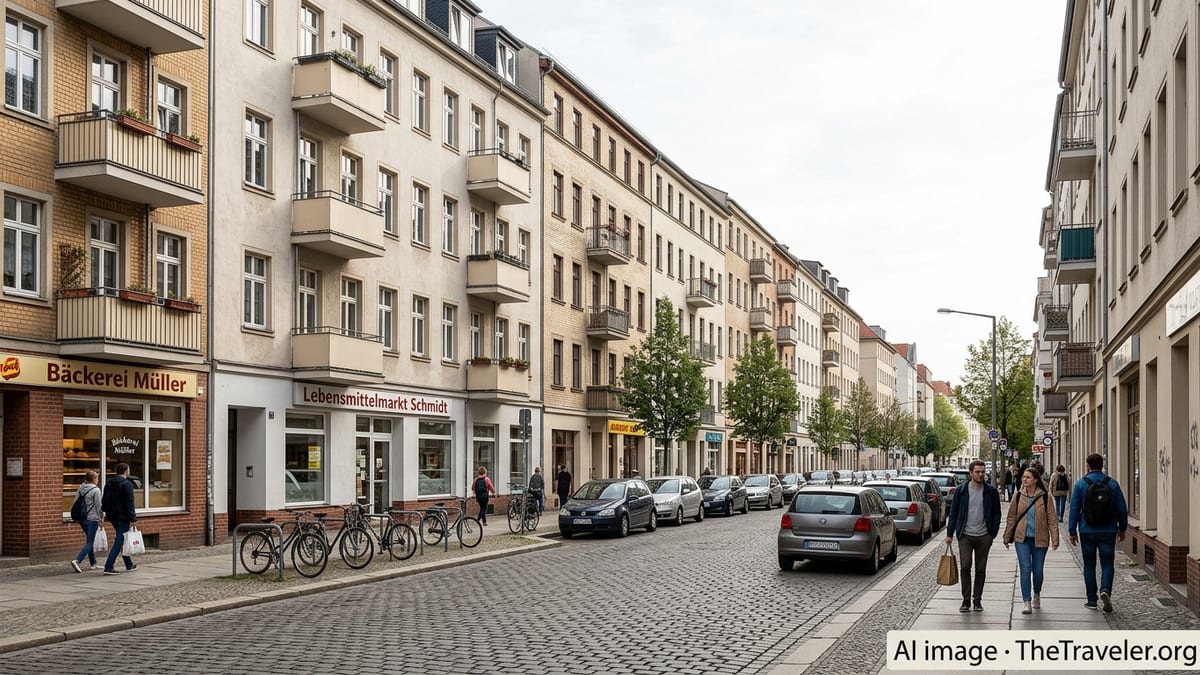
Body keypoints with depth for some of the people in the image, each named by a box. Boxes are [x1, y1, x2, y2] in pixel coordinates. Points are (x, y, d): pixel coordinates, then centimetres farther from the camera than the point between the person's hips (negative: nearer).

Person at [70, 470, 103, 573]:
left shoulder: (80, 489, 7)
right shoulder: (95, 490, -13)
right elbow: (98, 505, -11)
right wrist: (101, 517, 0)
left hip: (81, 518, 7)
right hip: (92, 519, -7)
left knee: (89, 540, 18)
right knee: (89, 543, -4)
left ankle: (93, 563, 22)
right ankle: (77, 560, -20)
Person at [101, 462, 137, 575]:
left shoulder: (109, 484, 10)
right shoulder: (127, 484, -13)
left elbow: (104, 501, 14)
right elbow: (130, 503, -18)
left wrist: (107, 513, 19)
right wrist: (133, 518, -17)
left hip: (113, 517, 8)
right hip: (123, 517, -8)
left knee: (122, 540, 18)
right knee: (119, 541, -5)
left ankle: (129, 565, 26)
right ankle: (108, 567, -11)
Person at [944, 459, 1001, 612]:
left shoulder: (991, 492, 3)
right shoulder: (961, 491, 2)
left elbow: (996, 514, 7)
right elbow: (953, 513, 6)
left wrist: (993, 534, -1)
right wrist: (950, 533, 2)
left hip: (984, 536, 1)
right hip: (965, 536, -1)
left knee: (981, 569, 6)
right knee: (965, 567, -7)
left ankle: (977, 599, 16)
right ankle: (966, 599, 1)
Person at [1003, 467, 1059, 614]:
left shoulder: (1044, 497, -4)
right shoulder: (1019, 496, 2)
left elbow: (1051, 519, -3)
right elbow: (1011, 517, 9)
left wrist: (1055, 539, -9)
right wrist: (1007, 537, 12)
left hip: (1039, 539, -1)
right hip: (1022, 538, 1)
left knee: (1038, 570, 9)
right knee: (1025, 569, -9)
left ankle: (1037, 595, 38)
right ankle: (1027, 603, -9)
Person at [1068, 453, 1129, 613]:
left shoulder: (1081, 484, -5)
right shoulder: (1112, 483, -1)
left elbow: (1074, 509, -4)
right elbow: (1122, 508, 3)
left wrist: (1072, 531, 2)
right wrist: (1122, 529, 15)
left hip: (1087, 532, 0)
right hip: (1108, 532, 1)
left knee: (1089, 565, 9)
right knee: (1107, 564, 8)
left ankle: (1092, 600, 11)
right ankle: (1105, 590, -16)